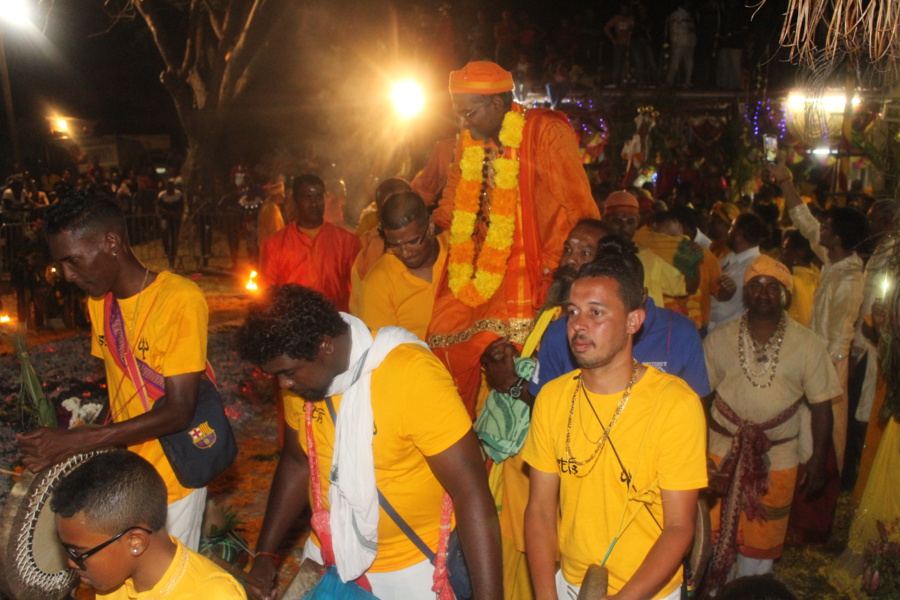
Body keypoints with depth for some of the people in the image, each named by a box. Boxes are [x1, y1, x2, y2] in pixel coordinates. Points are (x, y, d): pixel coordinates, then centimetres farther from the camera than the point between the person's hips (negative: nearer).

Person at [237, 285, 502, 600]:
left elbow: (471, 493, -26)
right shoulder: (301, 377, -8)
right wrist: (265, 553, 6)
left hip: (413, 570, -5)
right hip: (327, 560, 5)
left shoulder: (411, 374, -27)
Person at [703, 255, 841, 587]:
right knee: (714, 533, 9)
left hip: (777, 458, 0)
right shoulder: (718, 339, -1)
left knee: (761, 539, 12)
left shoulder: (807, 345, -2)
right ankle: (714, 588, 32)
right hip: (721, 453, 1)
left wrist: (817, 460, 1)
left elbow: (821, 405, 2)